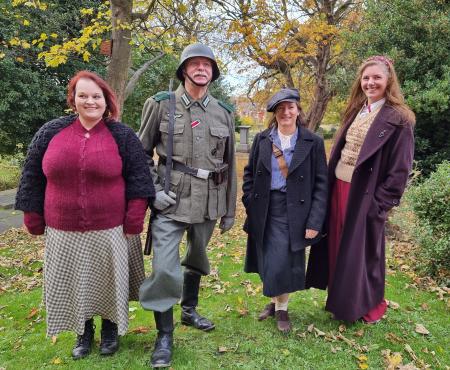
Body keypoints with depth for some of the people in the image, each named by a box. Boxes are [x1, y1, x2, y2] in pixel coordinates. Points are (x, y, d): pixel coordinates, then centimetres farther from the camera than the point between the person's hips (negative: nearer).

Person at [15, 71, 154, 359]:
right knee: (72, 283, 13)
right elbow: (32, 178, 7)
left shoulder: (122, 136, -3)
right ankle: (83, 332, 35)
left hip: (109, 229, -2)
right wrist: (33, 218, 5)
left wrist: (134, 221, -10)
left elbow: (138, 179, -4)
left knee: (109, 280, 11)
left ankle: (111, 329, 35)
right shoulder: (51, 132, 2)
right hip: (63, 230, 2)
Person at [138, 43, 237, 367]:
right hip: (171, 199, -3)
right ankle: (164, 335, 11)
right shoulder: (161, 104, -2)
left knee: (198, 259, 19)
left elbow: (230, 165, 10)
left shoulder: (224, 113, 6)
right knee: (164, 268, -9)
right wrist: (152, 190, -9)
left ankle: (189, 311, 43)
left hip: (208, 202, 4)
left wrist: (229, 210, 11)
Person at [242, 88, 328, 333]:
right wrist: (250, 204, 1)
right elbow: (249, 174, 11)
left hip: (294, 212, -2)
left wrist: (315, 221, -10)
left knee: (286, 262, 2)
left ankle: (282, 307, 25)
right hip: (265, 211, 3)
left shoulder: (313, 142, -4)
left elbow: (321, 184, -4)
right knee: (269, 262, 11)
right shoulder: (262, 139, 4)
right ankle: (275, 301, 34)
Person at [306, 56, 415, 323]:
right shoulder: (356, 111, 12)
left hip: (366, 195, -6)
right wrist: (330, 187, 7)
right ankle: (341, 301, 31)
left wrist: (381, 203, -16)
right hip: (339, 188, 7)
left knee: (363, 252, 6)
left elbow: (400, 169, -12)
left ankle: (369, 306, 27)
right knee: (339, 247, 13)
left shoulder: (398, 119, -9)